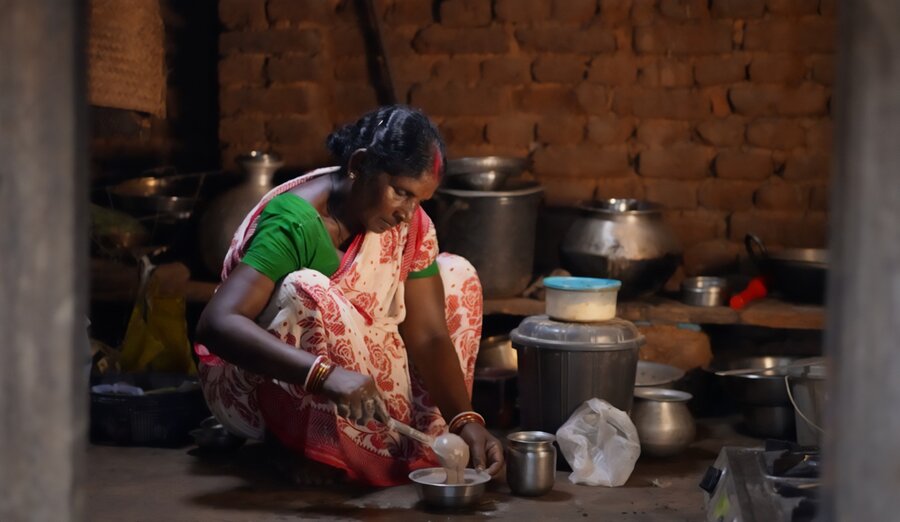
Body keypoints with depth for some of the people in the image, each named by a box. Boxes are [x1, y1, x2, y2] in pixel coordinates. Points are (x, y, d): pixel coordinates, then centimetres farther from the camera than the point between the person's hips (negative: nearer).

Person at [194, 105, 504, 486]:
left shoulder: (411, 224, -8)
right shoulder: (295, 221, -28)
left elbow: (428, 335, -10)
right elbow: (216, 324, -40)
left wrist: (465, 421, -26)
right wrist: (325, 374, -52)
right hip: (257, 386, -7)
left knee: (456, 276, -1)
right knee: (307, 293, -35)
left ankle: (428, 435, -3)